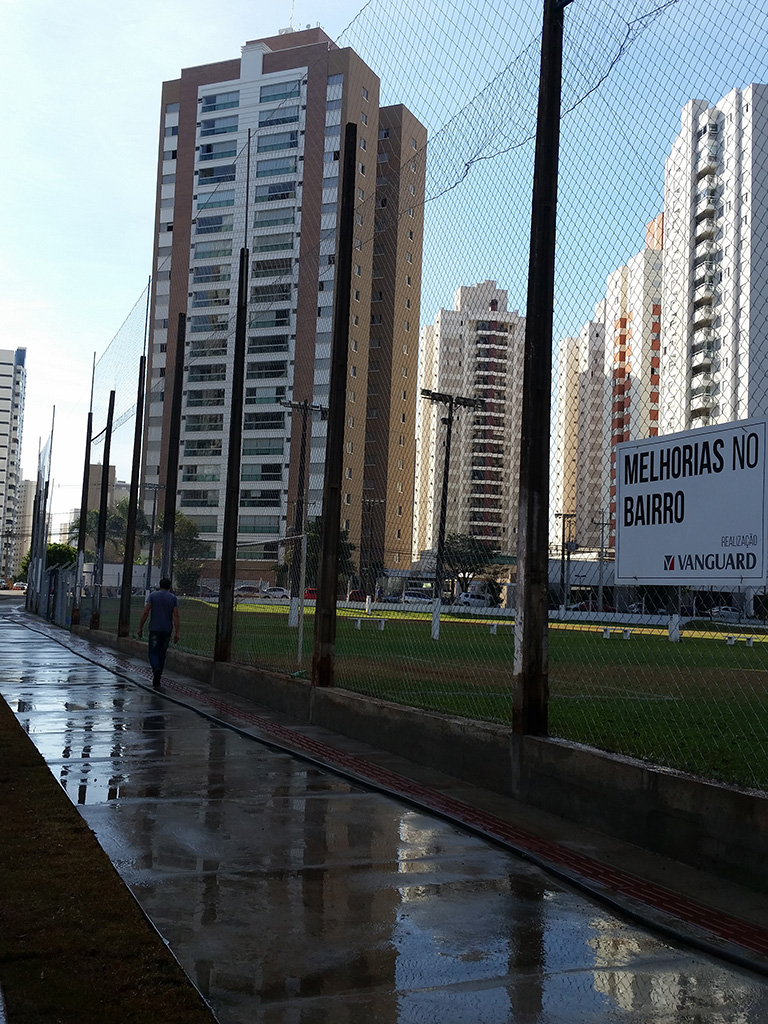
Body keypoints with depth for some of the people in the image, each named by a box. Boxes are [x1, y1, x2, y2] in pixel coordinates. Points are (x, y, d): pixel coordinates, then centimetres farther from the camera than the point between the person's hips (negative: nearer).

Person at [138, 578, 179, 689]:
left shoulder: (153, 596, 1)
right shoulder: (173, 598, 3)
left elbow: (145, 613, -6)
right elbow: (176, 616, -3)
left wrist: (140, 627, 0)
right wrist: (176, 633, -3)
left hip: (154, 629, -2)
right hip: (167, 630, 2)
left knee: (153, 652, 1)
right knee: (162, 653, 12)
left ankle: (156, 669, -29)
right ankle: (157, 680, 16)